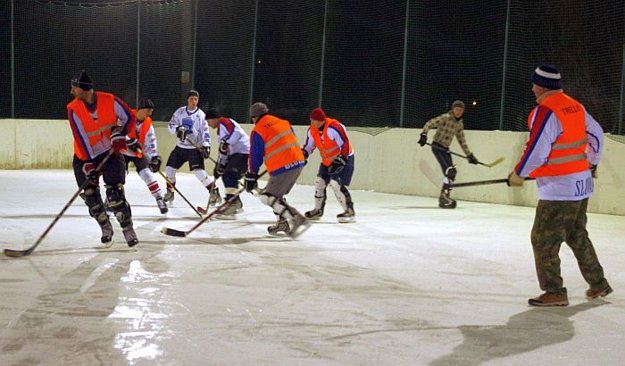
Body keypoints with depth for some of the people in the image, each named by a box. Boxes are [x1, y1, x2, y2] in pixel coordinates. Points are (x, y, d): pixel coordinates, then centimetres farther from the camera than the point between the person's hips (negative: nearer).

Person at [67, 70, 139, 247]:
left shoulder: (109, 100, -14)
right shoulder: (74, 109, -12)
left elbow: (130, 118, -4)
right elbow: (80, 138, -18)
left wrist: (120, 133, -20)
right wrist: (87, 164, -24)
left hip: (110, 151, -2)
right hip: (85, 156, 2)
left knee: (114, 191, -14)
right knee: (90, 194, -2)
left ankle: (128, 229, -3)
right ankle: (106, 229, 19)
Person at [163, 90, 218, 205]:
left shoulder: (200, 114, -4)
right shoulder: (180, 111, 4)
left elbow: (205, 131, -7)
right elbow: (170, 125, 2)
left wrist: (206, 145, -19)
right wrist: (177, 129, -19)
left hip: (195, 148, -4)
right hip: (180, 147, 4)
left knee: (199, 172, -17)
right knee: (169, 169, 6)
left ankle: (214, 192, -8)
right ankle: (170, 193, 24)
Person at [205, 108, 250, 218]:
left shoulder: (224, 122, -8)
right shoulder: (220, 130, 24)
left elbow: (236, 132, -28)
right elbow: (223, 151, 27)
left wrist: (226, 142, -35)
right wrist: (219, 165, 23)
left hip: (244, 152, -11)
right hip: (235, 153, 11)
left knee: (229, 175, -22)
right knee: (226, 175, 19)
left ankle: (231, 205, -29)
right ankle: (237, 204, 29)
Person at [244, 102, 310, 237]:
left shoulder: (258, 131, -4)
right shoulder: (283, 122, 16)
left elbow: (255, 156, -1)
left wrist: (251, 177, 9)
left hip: (282, 168, -8)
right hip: (298, 162, 8)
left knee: (268, 197, 1)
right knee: (277, 194, 23)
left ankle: (296, 218, -12)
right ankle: (282, 223, 22)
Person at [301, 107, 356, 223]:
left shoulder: (334, 127, -30)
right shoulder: (312, 130, -5)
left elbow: (345, 145, -27)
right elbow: (309, 146, 10)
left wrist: (340, 161, -29)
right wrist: (302, 155, -7)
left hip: (344, 158, -8)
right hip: (327, 160, 8)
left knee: (336, 183, -19)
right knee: (319, 182, 9)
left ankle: (349, 211, -12)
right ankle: (318, 210, 27)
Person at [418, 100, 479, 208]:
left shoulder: (459, 123, 11)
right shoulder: (446, 117, -12)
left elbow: (462, 141, 17)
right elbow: (430, 124, -17)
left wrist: (469, 155, 16)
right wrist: (424, 134, -32)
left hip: (445, 149, 8)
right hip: (437, 146, -8)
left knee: (451, 172, 6)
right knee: (450, 171, -19)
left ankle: (444, 197, 15)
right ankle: (444, 196, -18)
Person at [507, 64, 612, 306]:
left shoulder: (545, 110, -18)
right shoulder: (575, 106, 9)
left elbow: (537, 150, -21)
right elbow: (596, 134, 19)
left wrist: (518, 174, -7)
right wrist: (592, 163, 34)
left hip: (559, 188, -9)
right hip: (582, 182, 9)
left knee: (544, 239, -2)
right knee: (577, 236, 22)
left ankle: (555, 293, 0)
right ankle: (598, 284, 30)